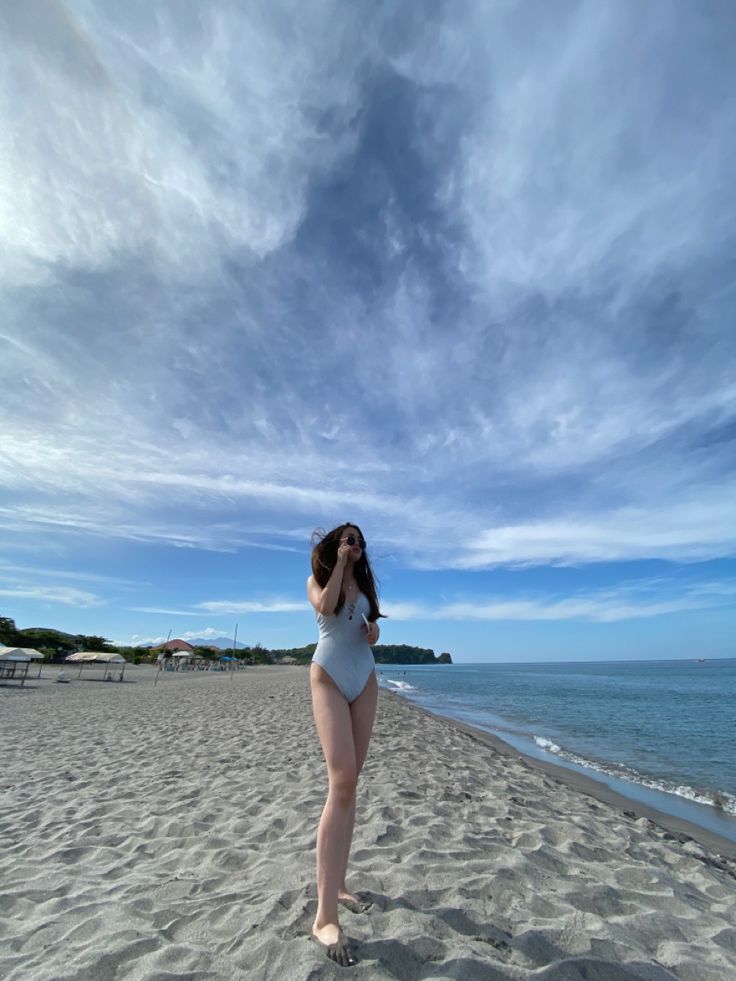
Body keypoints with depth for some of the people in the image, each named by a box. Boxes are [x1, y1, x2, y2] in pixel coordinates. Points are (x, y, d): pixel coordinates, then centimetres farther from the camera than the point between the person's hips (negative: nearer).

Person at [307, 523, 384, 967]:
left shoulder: (365, 581, 14)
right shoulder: (317, 578, 3)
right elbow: (325, 606, -18)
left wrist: (375, 631, -4)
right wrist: (339, 562, -11)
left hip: (365, 679, 5)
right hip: (329, 677, -5)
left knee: (351, 782, 9)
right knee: (342, 782, -17)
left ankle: (338, 883, 23)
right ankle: (326, 915, -12)